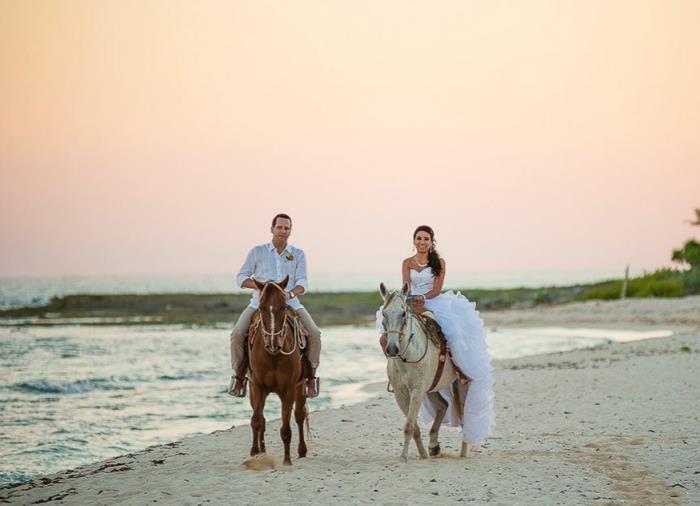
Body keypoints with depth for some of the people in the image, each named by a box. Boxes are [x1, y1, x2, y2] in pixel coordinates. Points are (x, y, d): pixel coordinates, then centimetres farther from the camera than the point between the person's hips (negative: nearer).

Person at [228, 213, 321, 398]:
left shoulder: (298, 255, 8)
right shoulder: (257, 252, 5)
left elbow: (302, 282, -1)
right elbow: (241, 278, 7)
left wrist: (291, 293, -24)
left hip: (290, 304, 1)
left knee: (314, 334, -21)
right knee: (237, 334, -23)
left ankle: (311, 377, -2)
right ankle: (239, 376, -2)